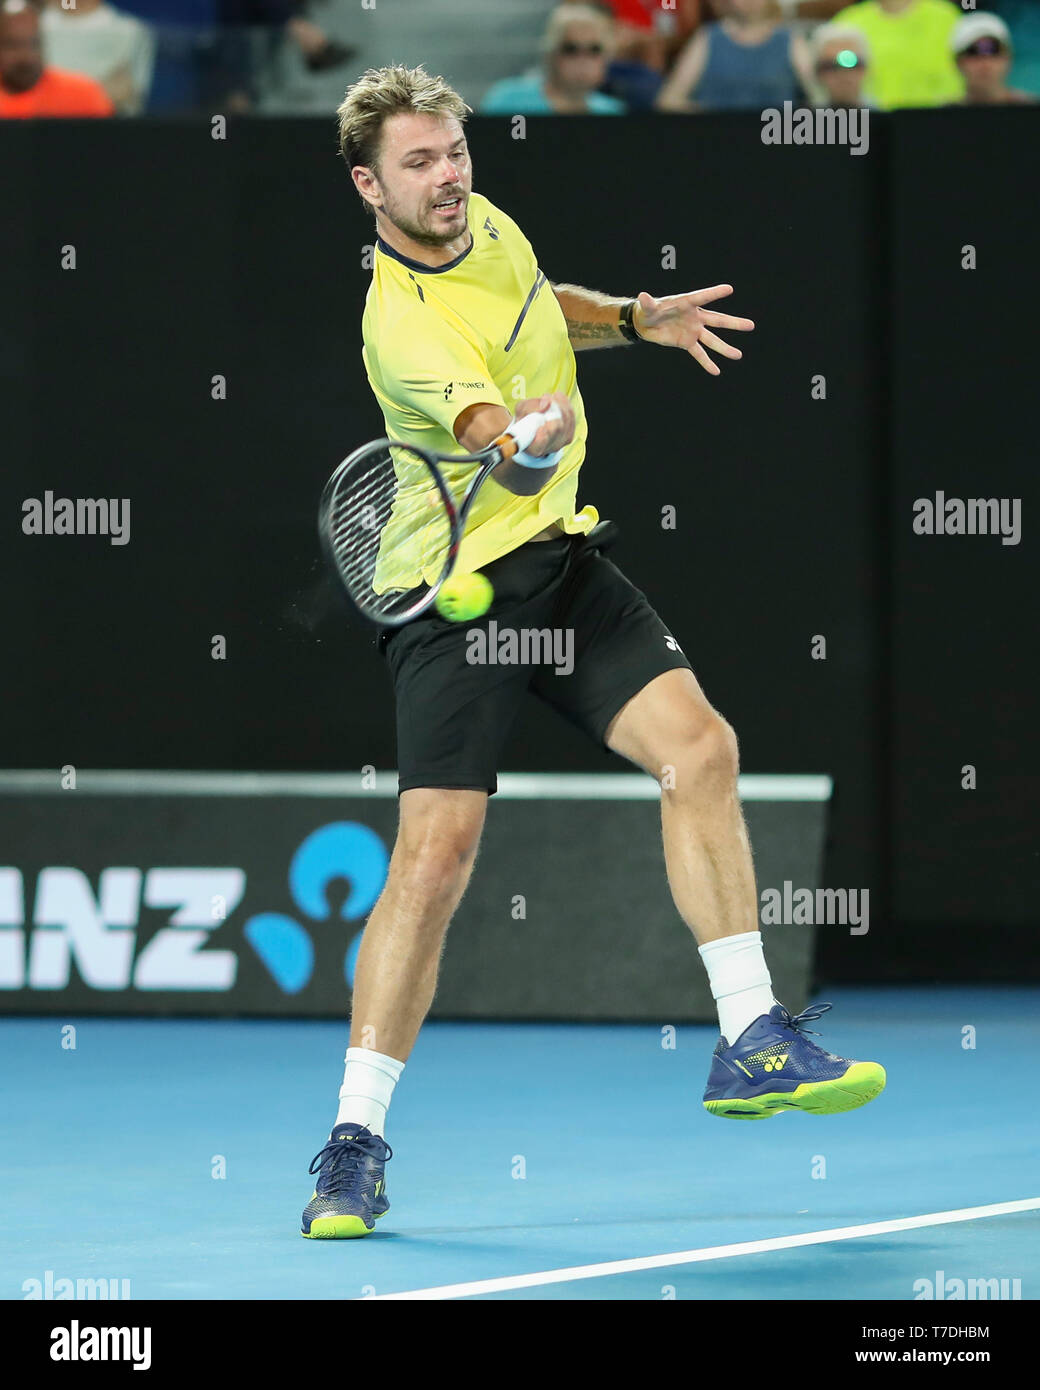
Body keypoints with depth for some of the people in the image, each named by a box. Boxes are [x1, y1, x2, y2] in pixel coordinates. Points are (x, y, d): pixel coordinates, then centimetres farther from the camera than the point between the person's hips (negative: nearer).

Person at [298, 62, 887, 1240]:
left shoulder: (485, 224, 2)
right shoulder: (405, 325, -24)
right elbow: (486, 428, -42)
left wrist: (639, 319, 13)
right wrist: (526, 446, -62)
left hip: (561, 559, 7)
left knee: (699, 747, -9)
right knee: (436, 853, -14)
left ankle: (748, 1045, -2)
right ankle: (355, 1143, -5)